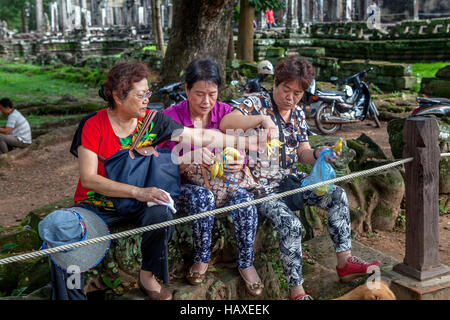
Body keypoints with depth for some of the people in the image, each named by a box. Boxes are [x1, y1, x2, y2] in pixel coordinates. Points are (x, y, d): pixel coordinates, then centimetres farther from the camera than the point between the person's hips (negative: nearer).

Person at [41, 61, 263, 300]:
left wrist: (244, 142, -3)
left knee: (161, 213, -30)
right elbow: (88, 178, -19)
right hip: (96, 204, -2)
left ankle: (148, 276, -3)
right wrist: (138, 191, -28)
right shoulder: (93, 125, -13)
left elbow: (201, 137, -2)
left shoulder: (152, 121, -5)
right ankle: (72, 295, -5)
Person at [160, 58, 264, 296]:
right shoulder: (171, 117, -10)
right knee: (203, 197, -35)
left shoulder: (225, 112, -1)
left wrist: (239, 163, -23)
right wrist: (189, 157, -32)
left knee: (244, 198, -27)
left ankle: (246, 263, -6)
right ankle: (201, 259, -10)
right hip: (184, 185, -2)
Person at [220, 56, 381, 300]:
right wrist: (261, 119, -33)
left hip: (291, 179, 7)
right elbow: (225, 124, -25)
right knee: (290, 223, -29)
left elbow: (303, 154, 7)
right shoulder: (258, 103, -7)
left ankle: (345, 262, -1)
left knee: (337, 195, -8)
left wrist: (317, 154, -15)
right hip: (262, 185, -7)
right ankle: (296, 291, -17)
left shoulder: (298, 114, 12)